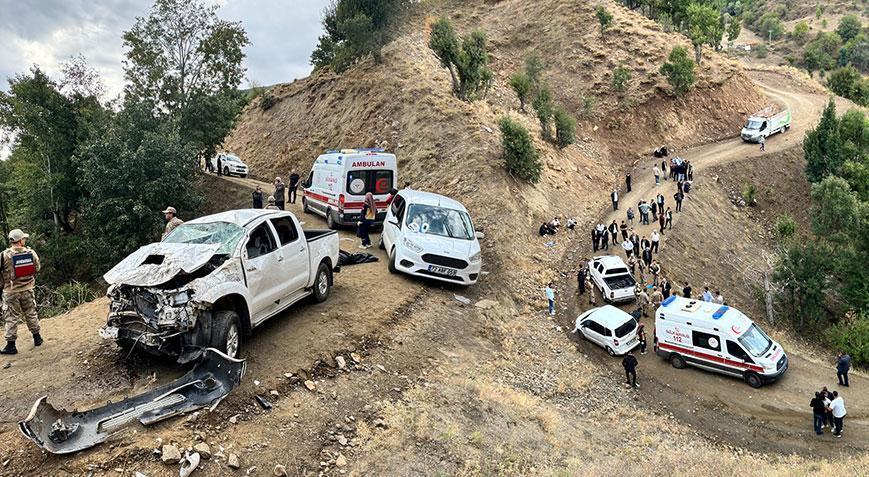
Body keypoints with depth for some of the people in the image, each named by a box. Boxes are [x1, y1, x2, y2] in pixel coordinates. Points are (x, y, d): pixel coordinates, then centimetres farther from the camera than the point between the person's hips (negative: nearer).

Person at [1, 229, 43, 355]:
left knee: (11, 318, 4)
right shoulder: (31, 252, -7)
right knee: (31, 314, 17)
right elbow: (37, 269, 5)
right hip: (28, 289, 3)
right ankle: (37, 338, 26)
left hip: (11, 291, -3)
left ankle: (11, 345, 7)